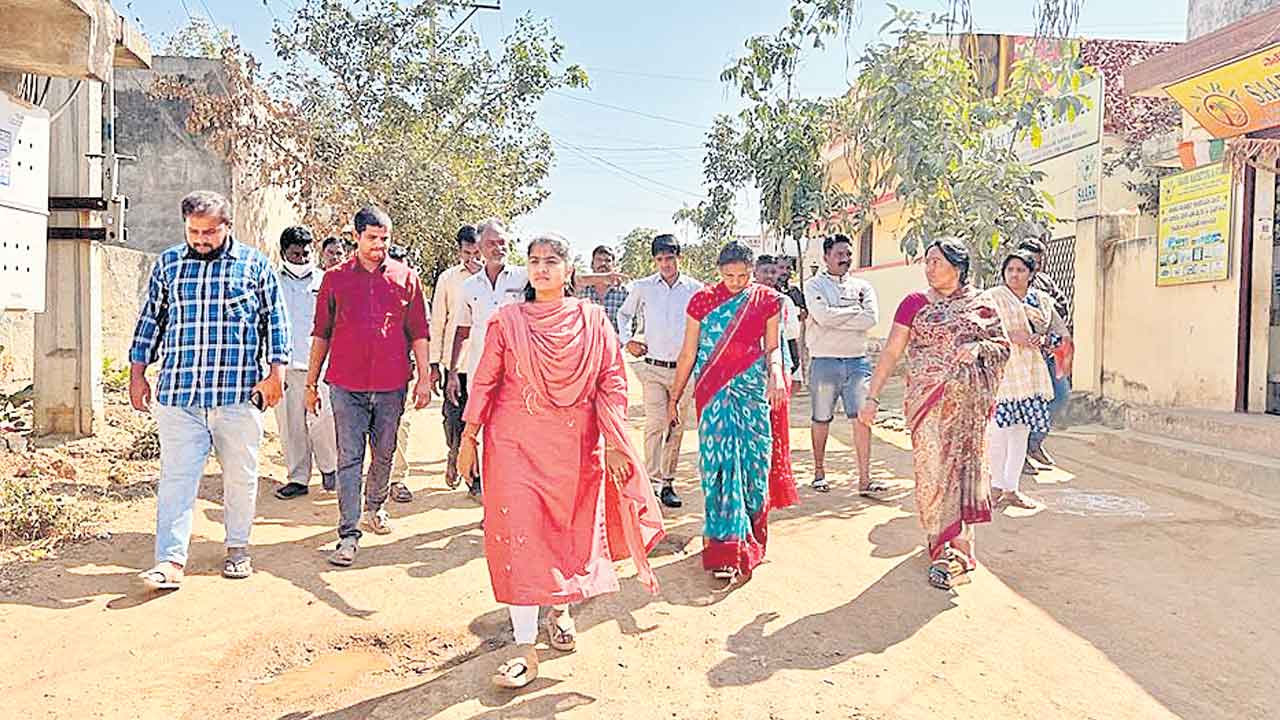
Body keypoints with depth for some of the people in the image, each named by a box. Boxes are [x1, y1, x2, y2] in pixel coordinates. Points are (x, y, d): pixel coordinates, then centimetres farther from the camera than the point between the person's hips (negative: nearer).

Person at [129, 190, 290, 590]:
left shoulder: (255, 264, 5)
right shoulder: (167, 264, 12)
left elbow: (275, 320, 7)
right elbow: (150, 320, 17)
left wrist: (276, 372, -1)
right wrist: (137, 373, 13)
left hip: (240, 392, -1)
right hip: (178, 392, 1)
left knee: (240, 475, 8)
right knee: (176, 476, -2)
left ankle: (237, 548, 24)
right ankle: (171, 561, 0)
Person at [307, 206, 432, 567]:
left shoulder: (406, 278, 6)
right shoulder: (335, 278, 6)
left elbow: (418, 332, 8)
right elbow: (321, 333, 10)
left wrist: (424, 377, 3)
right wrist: (311, 381, 8)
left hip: (392, 384, 1)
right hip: (347, 384, -1)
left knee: (384, 454, 14)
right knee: (349, 457, -3)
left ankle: (374, 508, 37)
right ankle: (349, 534, 0)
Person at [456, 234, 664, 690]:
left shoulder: (592, 319, 2)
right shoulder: (507, 320, 1)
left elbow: (612, 382, 1)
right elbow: (485, 381, 3)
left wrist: (613, 442, -5)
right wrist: (468, 438, 1)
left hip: (574, 445, 1)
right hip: (515, 443, -1)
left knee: (571, 530, 11)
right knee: (518, 534, -5)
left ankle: (560, 609, 39)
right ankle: (525, 648, 0)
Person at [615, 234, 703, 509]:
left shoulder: (695, 289, 4)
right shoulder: (642, 287, 3)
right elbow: (624, 314, 19)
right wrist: (627, 340, 6)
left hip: (683, 369, 1)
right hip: (653, 368, -1)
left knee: (676, 428, 6)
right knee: (655, 424, -11)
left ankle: (668, 481, 16)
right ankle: (653, 482, -9)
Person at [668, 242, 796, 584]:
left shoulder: (767, 300, 6)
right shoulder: (703, 300, 3)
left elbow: (773, 347, 3)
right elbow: (688, 353, 7)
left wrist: (776, 375, -18)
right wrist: (674, 397, 8)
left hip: (754, 392, 1)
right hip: (714, 394, -1)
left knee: (754, 461, 3)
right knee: (719, 463, -7)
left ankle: (750, 538, 22)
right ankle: (726, 549, -3)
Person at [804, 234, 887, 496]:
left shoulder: (863, 286, 11)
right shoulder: (814, 286, 2)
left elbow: (872, 318, -6)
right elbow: (823, 316, -16)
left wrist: (837, 318, -10)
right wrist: (855, 311, -7)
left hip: (857, 360, 2)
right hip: (824, 361, -2)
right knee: (821, 420, 8)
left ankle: (864, 479, -3)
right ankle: (819, 471, 24)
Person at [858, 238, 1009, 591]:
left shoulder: (979, 305, 7)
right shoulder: (915, 303, 3)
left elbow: (1003, 346, 12)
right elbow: (891, 352, 1)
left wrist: (978, 347, -10)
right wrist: (872, 397, -5)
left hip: (968, 401, 1)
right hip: (927, 399, -1)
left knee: (964, 464, 1)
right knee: (933, 468, -5)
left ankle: (956, 545, 13)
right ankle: (946, 550, 4)